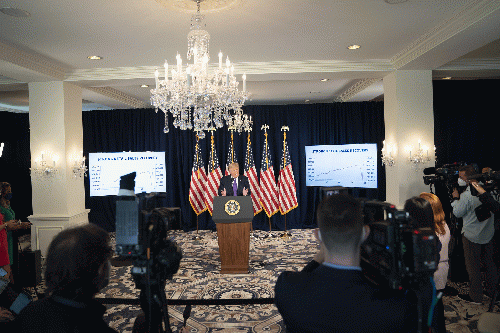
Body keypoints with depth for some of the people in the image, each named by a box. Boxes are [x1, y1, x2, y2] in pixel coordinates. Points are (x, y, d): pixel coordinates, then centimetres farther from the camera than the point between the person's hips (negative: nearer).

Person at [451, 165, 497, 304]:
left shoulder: (466, 195, -25)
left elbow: (458, 213, -14)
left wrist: (456, 198, -4)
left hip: (472, 236, -7)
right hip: (489, 233, 7)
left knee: (473, 266, 6)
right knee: (489, 262, 21)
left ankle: (475, 296, 17)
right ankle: (492, 290, 36)